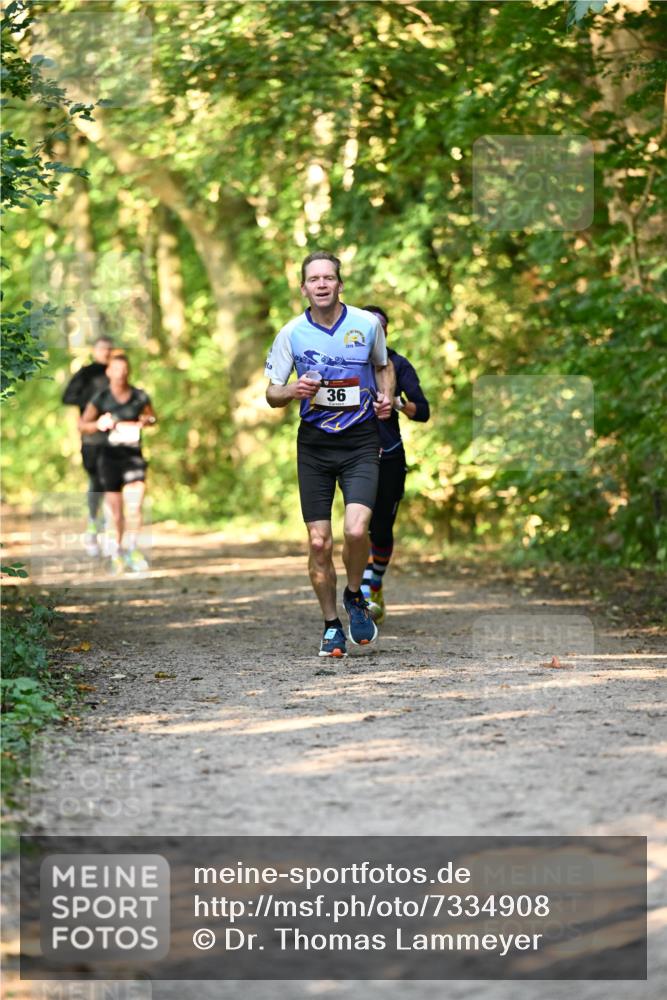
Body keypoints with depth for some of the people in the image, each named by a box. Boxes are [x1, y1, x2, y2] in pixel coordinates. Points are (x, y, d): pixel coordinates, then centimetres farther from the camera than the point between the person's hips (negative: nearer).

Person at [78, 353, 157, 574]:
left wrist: (146, 421, -8)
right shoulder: (101, 398, -6)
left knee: (135, 505, -16)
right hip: (110, 457, 0)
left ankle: (132, 550, -7)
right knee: (115, 509, 6)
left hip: (133, 456, 0)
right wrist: (99, 424, -21)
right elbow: (82, 424, -1)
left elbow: (152, 417, 15)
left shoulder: (140, 397, -2)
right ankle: (117, 550, 24)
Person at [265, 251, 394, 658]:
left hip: (361, 441, -1)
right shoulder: (291, 333, -2)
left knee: (356, 530, -19)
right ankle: (331, 625, 16)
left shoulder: (367, 324, -1)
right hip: (314, 444, 1)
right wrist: (293, 390, -17)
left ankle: (355, 596, 10)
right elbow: (271, 393, 5)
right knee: (319, 542, -1)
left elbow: (384, 365, 20)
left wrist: (386, 396, 1)